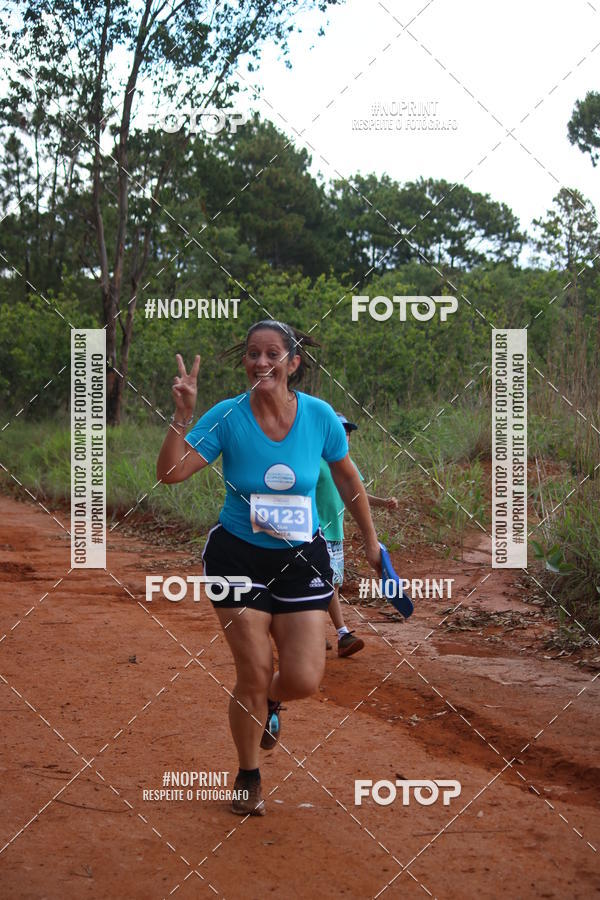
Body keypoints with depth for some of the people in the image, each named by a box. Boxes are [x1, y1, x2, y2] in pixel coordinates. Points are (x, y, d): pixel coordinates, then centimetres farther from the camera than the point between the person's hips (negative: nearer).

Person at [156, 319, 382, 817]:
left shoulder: (319, 416, -9)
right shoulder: (227, 416, -12)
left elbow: (347, 479, 7)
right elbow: (170, 472, -18)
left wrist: (371, 541, 13)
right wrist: (182, 416, -29)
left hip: (301, 559, 1)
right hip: (239, 557, -1)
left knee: (304, 679, -7)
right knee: (253, 674, -1)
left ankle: (268, 702, 32)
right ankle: (248, 777, 24)